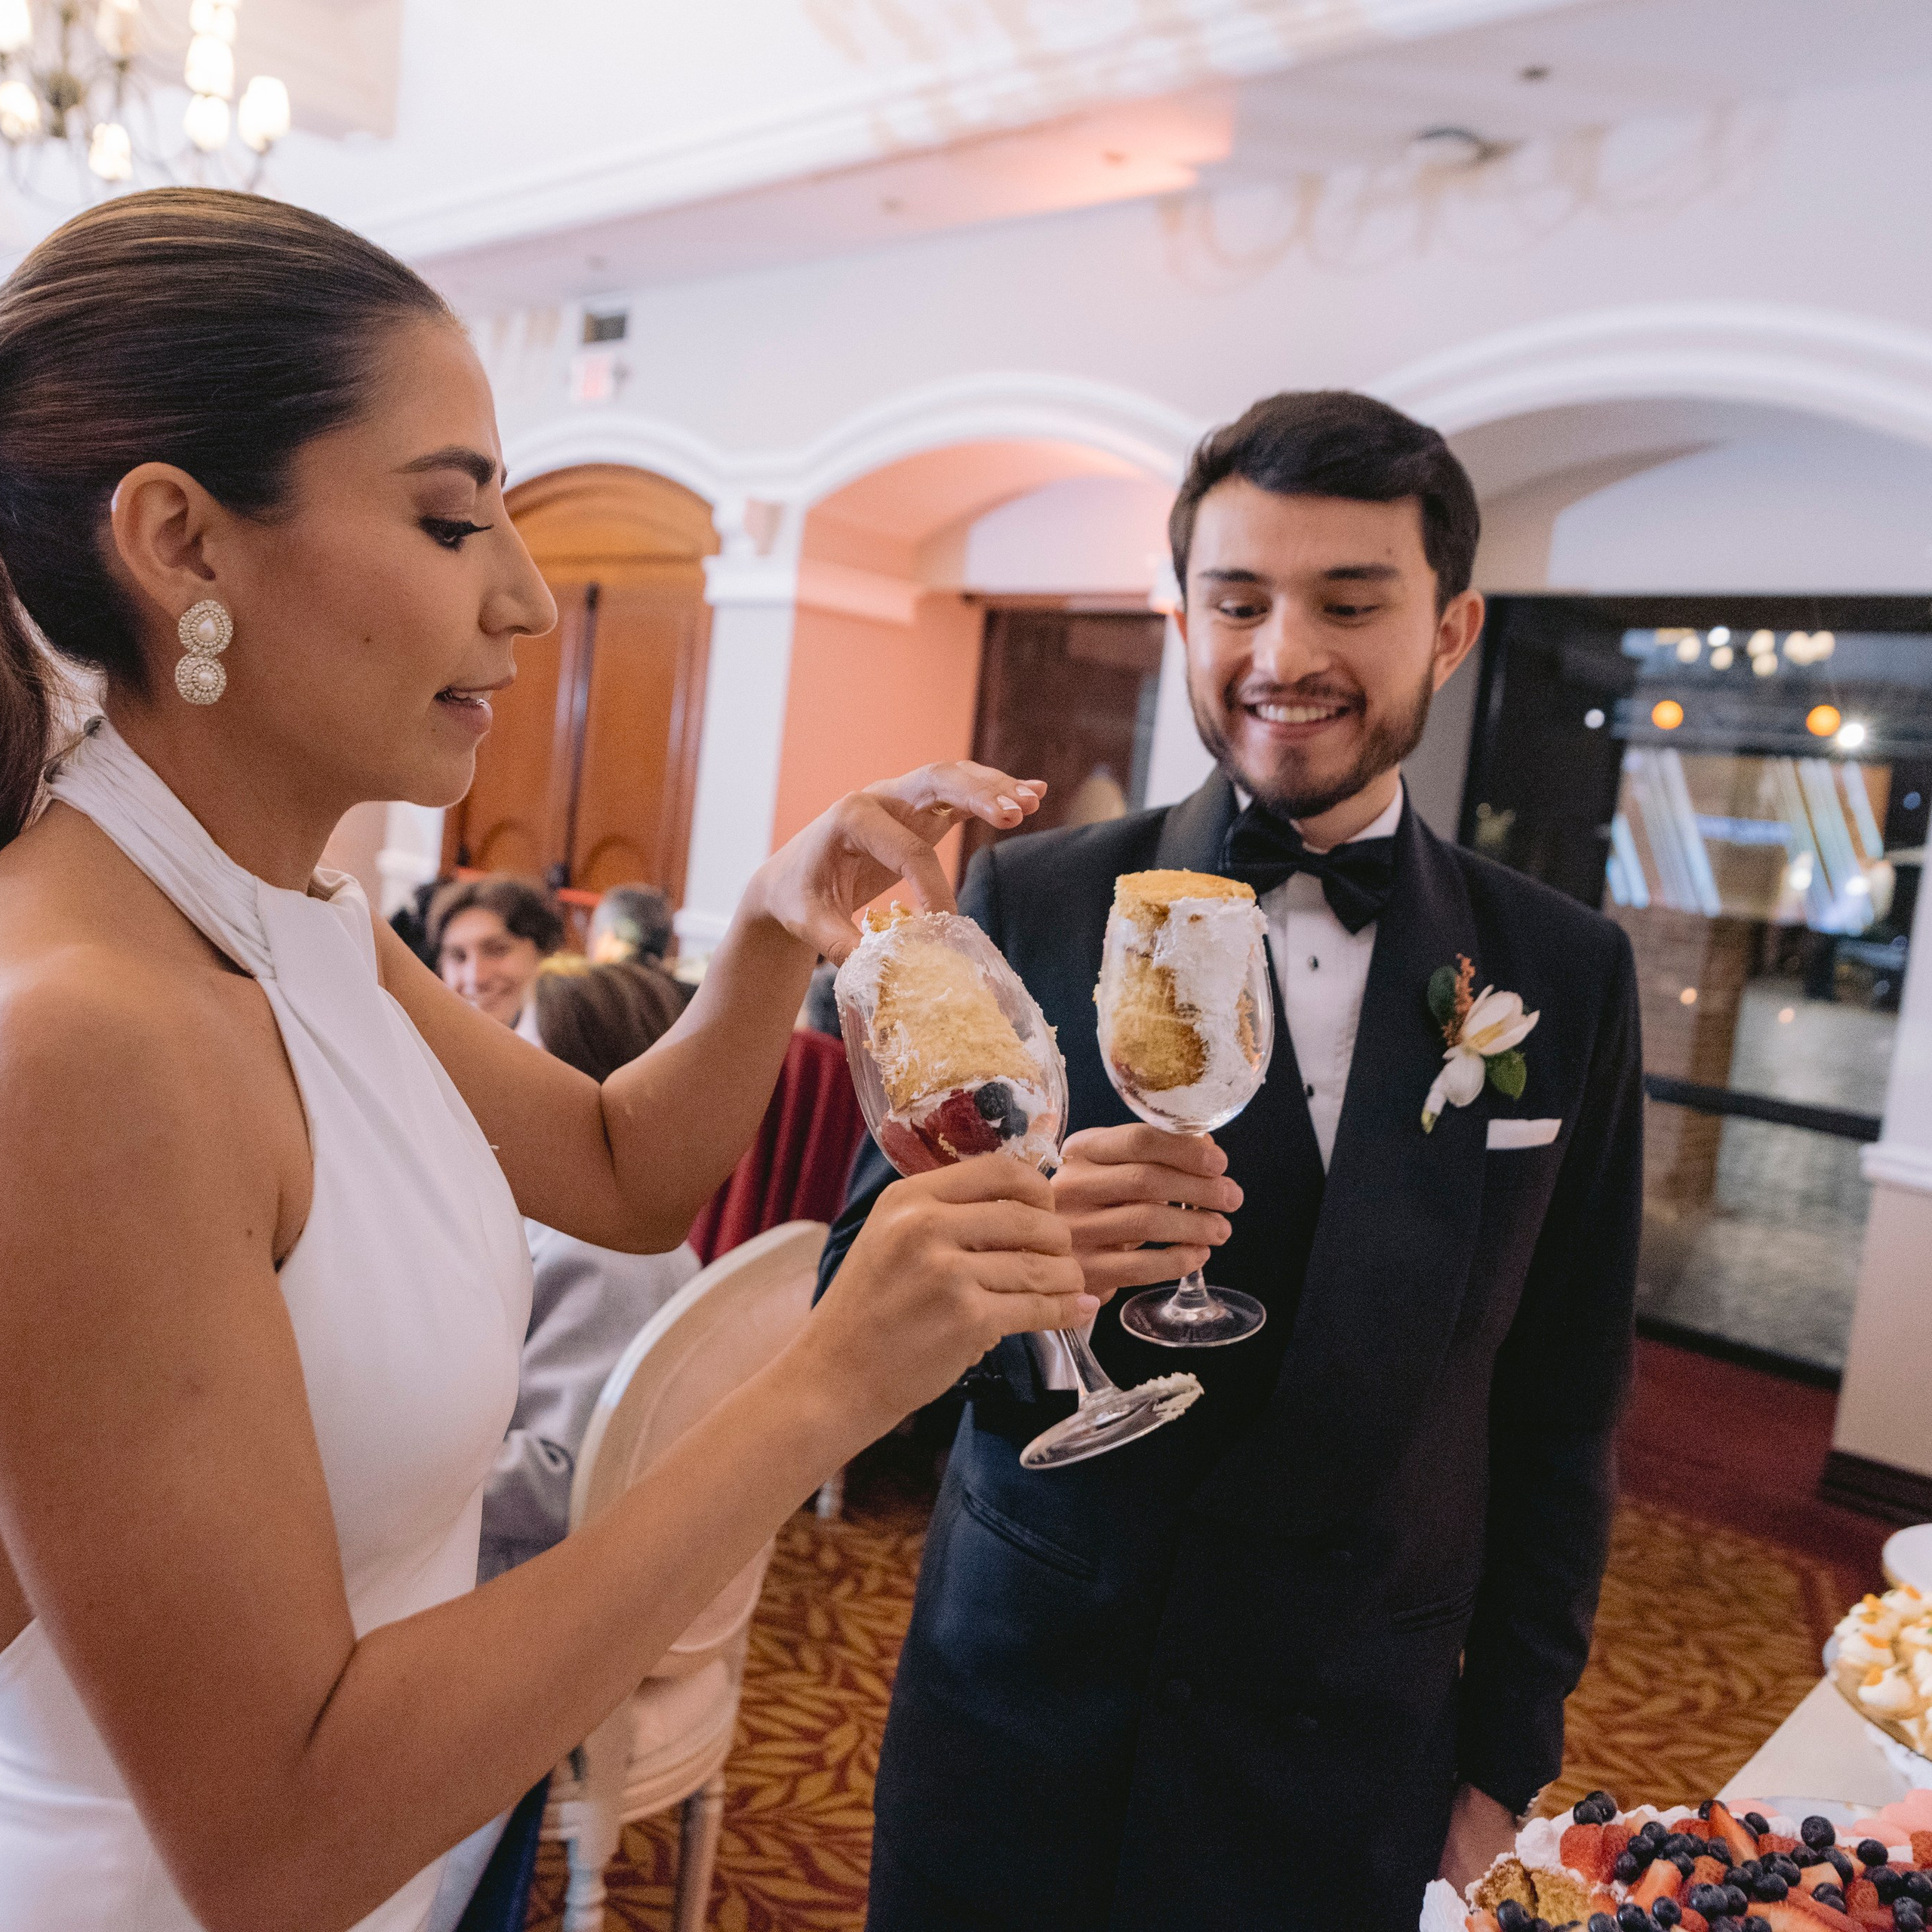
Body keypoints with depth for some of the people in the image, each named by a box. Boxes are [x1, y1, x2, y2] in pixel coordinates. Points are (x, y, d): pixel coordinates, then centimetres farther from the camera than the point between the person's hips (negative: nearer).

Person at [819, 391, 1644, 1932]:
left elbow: (1558, 1411, 2)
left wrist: (1506, 1770, 4)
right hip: (1021, 1707, 0)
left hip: (1355, 1771, 1)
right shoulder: (1033, 903, -9)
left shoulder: (1568, 974, -4)